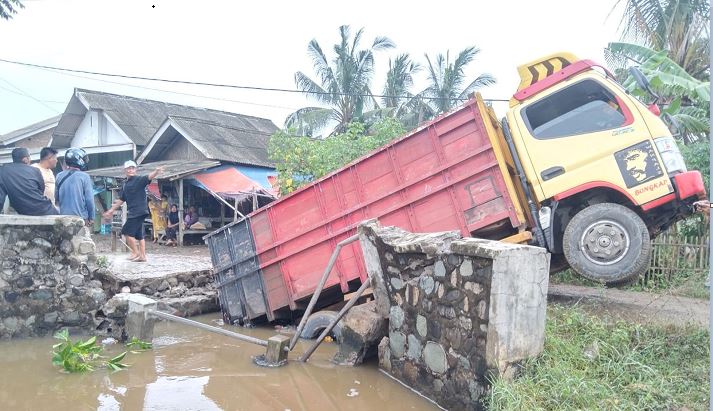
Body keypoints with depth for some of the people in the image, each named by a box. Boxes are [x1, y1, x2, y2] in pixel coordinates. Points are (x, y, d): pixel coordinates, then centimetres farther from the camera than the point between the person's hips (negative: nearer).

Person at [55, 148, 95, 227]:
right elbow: (90, 199, -9)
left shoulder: (59, 176, 2)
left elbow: (56, 198, 10)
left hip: (63, 216, 4)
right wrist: (91, 217, 0)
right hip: (81, 217, -4)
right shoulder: (84, 177, -10)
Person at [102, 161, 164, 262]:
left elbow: (149, 177, -26)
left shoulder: (139, 180, -6)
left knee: (127, 231, -9)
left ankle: (136, 252, 2)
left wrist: (156, 172, -48)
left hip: (139, 211, -8)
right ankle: (142, 255, 12)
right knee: (138, 235, 9)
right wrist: (111, 210, 27)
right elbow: (121, 200, 25)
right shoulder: (125, 185, 18)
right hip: (133, 212, 8)